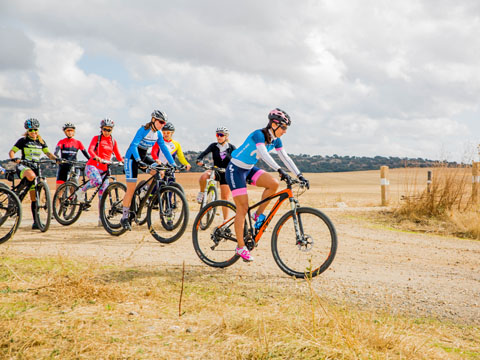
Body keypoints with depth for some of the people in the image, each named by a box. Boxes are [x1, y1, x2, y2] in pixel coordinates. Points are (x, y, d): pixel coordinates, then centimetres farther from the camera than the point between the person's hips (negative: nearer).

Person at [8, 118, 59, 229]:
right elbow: (11, 151, -4)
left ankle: (36, 222, 4)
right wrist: (14, 159, -25)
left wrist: (56, 159, -11)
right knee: (31, 176, -42)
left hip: (35, 168, 4)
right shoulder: (23, 140, 0)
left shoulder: (41, 141, 13)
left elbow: (48, 153, 10)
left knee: (34, 197, 2)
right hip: (23, 167, -4)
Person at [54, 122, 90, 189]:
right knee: (59, 188, -5)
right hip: (63, 167, -1)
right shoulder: (62, 142, 2)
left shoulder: (78, 142, 7)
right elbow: (56, 151, -14)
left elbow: (85, 153, 1)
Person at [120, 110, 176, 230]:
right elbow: (133, 145, -31)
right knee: (131, 189, -10)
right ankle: (125, 217, 0)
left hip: (144, 156, 7)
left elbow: (164, 148, 4)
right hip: (132, 157, -7)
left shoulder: (158, 134, -1)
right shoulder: (144, 130, -22)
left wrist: (173, 164, -4)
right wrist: (139, 161, -44)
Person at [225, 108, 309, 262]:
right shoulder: (259, 134, -25)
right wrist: (279, 170, -50)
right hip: (236, 169, -7)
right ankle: (240, 247, 0)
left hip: (249, 169, 7)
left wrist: (300, 176, -10)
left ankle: (259, 214, 0)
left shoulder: (275, 140, -1)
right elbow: (264, 154, -39)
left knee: (274, 183, -18)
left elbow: (285, 157, -1)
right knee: (243, 208, -9)